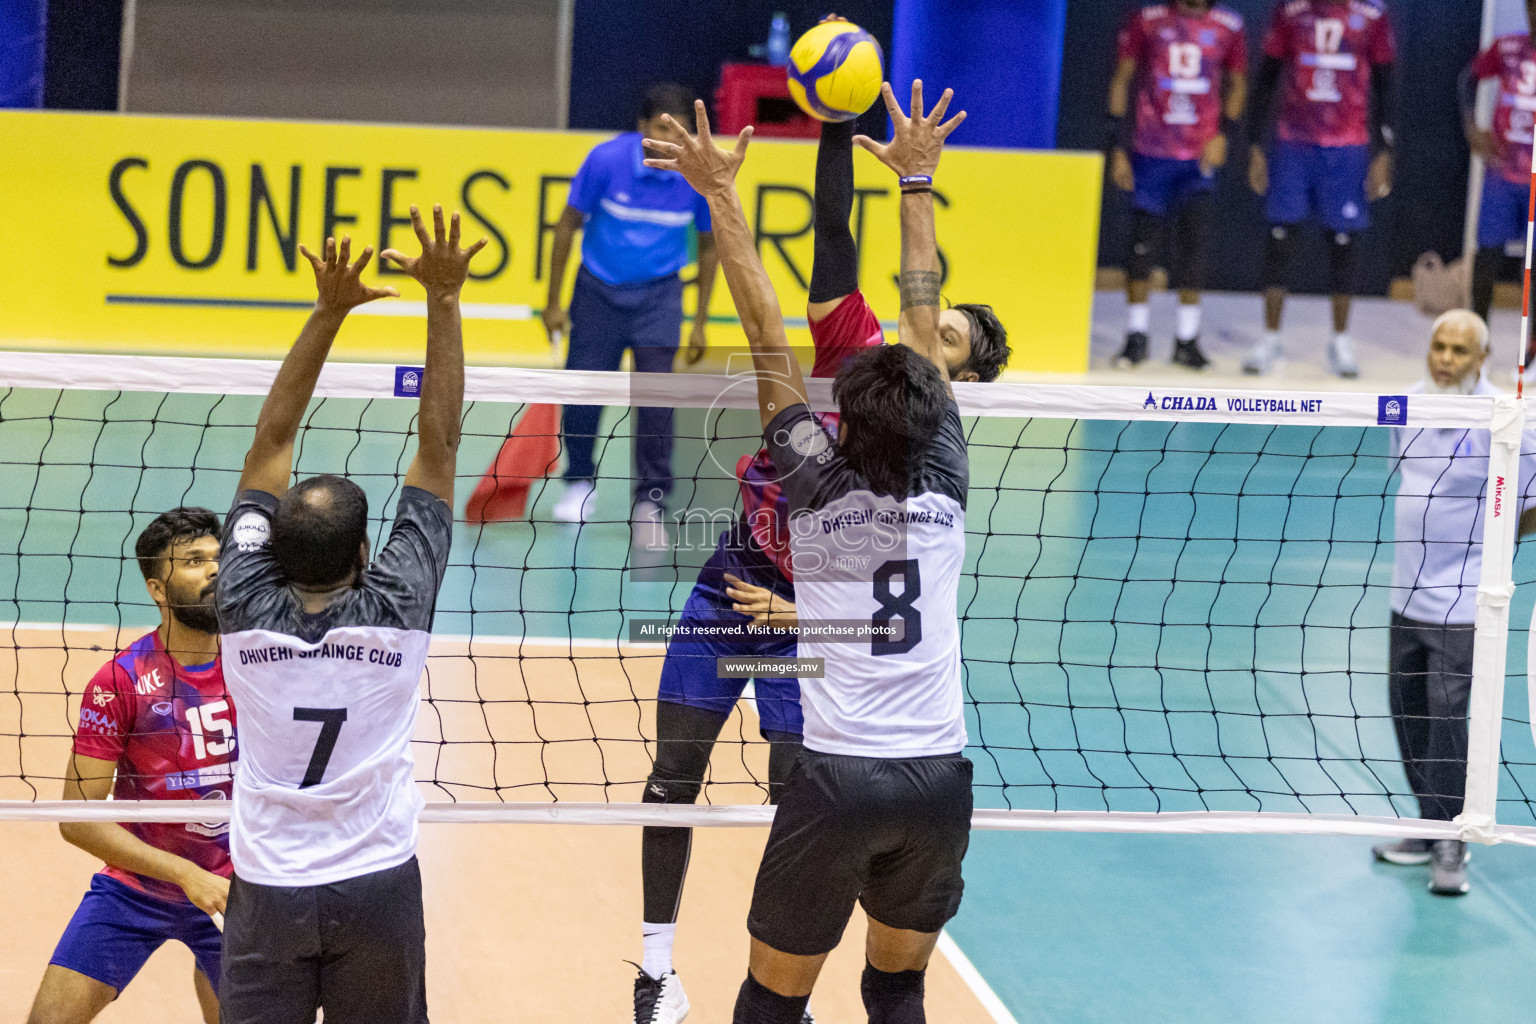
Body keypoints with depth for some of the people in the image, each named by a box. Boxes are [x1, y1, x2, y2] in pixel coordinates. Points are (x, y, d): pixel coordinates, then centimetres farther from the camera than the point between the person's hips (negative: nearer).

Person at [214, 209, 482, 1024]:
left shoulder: (249, 610, -12)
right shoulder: (397, 607, -14)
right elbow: (438, 442, -12)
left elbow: (270, 443, -6)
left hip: (267, 888, 1)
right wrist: (443, 300, -11)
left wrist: (328, 312, -7)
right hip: (376, 886, 0)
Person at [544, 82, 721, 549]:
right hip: (599, 288, 0)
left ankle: (651, 502, -8)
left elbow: (709, 246, 2)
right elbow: (568, 225, -6)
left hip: (658, 292, 0)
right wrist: (553, 302, -3)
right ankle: (580, 482, 31)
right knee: (583, 391, 4)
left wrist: (700, 323, 3)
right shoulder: (606, 159, -19)